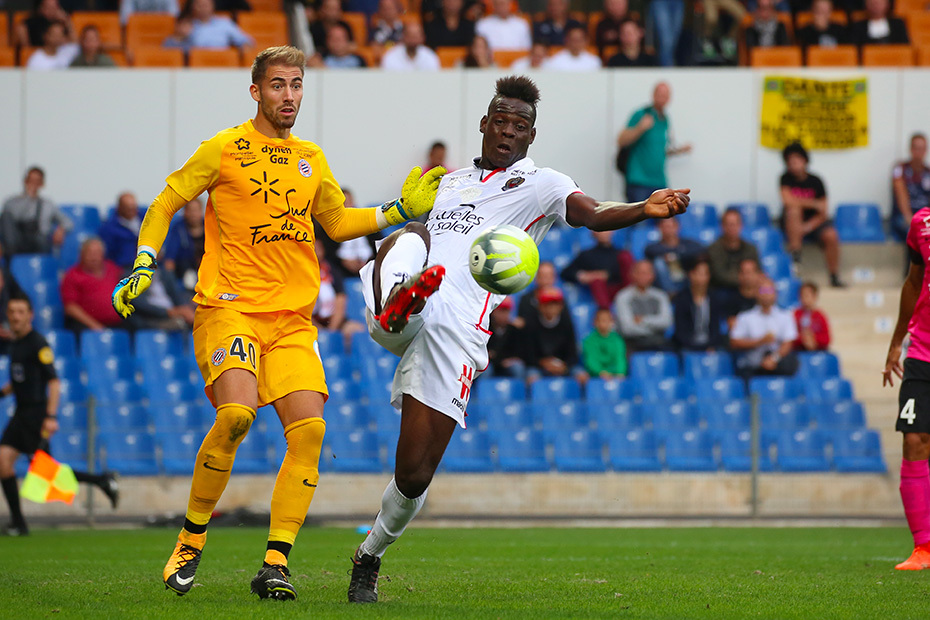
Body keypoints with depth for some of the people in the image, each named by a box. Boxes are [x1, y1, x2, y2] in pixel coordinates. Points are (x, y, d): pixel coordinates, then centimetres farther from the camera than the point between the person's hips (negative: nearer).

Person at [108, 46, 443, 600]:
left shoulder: (311, 159, 16)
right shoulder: (224, 150, 2)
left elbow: (337, 222, 30)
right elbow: (164, 205, 7)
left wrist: (402, 210, 20)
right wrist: (143, 267, -6)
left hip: (293, 319, 5)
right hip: (230, 306, -5)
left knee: (309, 427, -13)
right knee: (236, 414, -26)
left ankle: (276, 564, -9)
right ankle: (191, 543, -8)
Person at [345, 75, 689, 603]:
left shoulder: (539, 184, 12)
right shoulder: (450, 182, 28)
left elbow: (594, 214, -6)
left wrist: (645, 209, -26)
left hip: (458, 327, -3)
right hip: (411, 317, 3)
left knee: (416, 473, -4)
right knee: (408, 239, -30)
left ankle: (370, 558, 20)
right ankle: (392, 309, -60)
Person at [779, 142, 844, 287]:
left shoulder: (815, 181, -2)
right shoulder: (786, 179, -3)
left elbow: (823, 212, -4)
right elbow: (788, 200, -20)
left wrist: (808, 226, -21)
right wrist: (814, 204, -16)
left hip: (813, 221, 1)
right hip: (793, 225, -1)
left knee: (831, 235, -27)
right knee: (794, 210, -33)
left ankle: (834, 277, -16)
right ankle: (794, 252, -35)